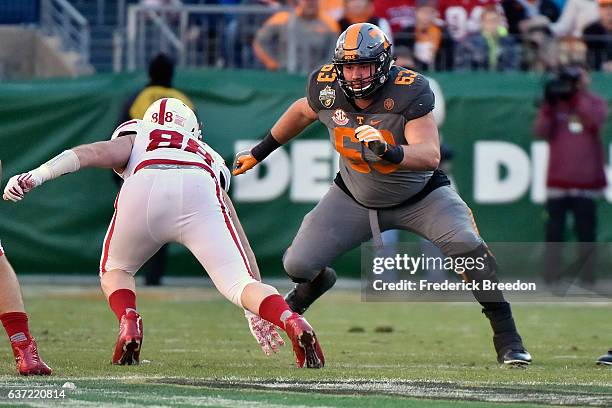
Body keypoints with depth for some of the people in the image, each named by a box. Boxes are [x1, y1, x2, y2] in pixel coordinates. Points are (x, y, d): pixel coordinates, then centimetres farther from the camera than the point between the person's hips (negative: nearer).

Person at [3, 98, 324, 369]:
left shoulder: (135, 138, 39)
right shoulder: (210, 160, 43)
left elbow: (99, 153, 15)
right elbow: (239, 240, 39)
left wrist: (36, 176, 5)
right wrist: (257, 311, 41)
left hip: (141, 192, 0)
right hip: (198, 197, 0)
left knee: (115, 271, 26)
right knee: (239, 285, 1)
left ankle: (128, 323, -2)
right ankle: (292, 322, -27)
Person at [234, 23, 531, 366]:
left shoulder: (409, 91, -30)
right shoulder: (327, 88, -19)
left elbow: (430, 155, -39)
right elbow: (302, 112, 6)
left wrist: (389, 151, -59)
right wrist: (259, 153, 15)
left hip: (420, 195, -3)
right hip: (356, 198, 3)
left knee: (467, 244, -28)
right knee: (297, 265, -4)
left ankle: (507, 337, -14)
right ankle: (317, 282, 37)